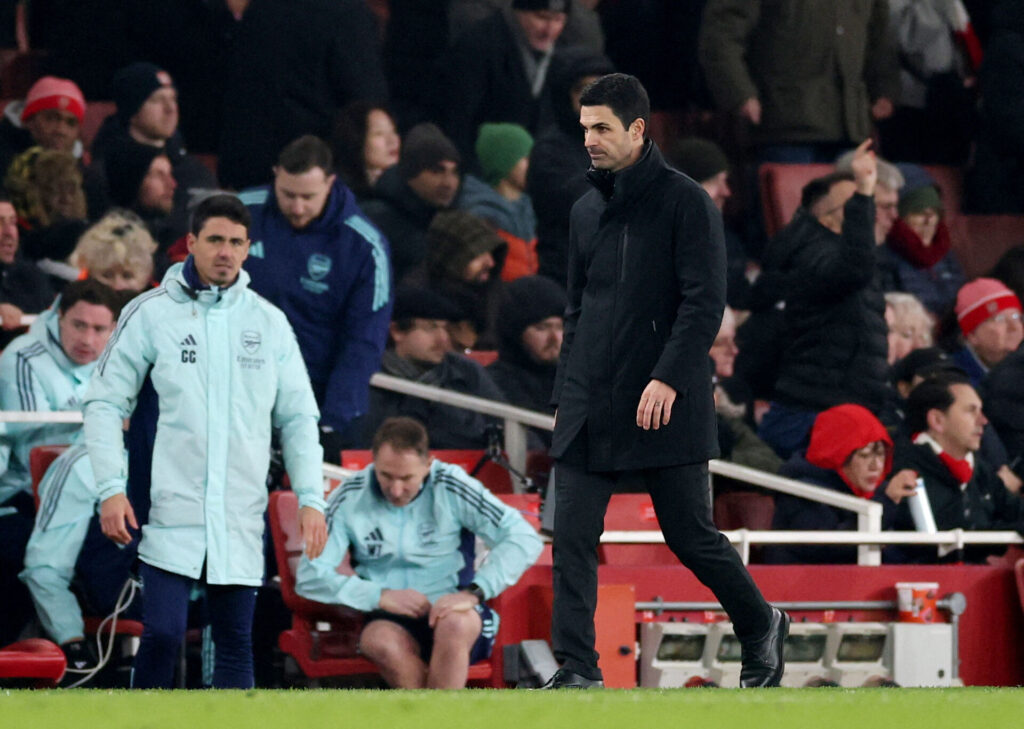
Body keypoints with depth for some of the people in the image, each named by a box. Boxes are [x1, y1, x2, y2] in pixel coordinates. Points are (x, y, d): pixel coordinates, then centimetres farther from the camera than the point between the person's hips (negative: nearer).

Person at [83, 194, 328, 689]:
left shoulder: (269, 323, 9)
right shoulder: (150, 314, 1)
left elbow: (299, 417, 13)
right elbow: (105, 402, 3)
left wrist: (311, 498, 3)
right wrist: (111, 489, -7)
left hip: (241, 517, 3)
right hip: (170, 513, -3)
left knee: (236, 640, 4)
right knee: (162, 633, -10)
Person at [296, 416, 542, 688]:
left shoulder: (451, 488, -2)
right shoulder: (349, 499, 1)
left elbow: (524, 539, -8)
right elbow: (309, 577, -4)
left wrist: (473, 593, -21)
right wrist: (381, 596, -15)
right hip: (389, 621, 1)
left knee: (454, 626, -36)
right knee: (381, 641, -35)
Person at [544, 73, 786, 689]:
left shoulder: (686, 202, -7)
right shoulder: (587, 212, 14)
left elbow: (704, 302, -13)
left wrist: (668, 378, -22)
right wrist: (566, 395, 17)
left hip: (666, 407, -6)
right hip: (590, 409, 6)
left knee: (692, 536, 2)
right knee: (572, 539, -5)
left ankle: (761, 625, 25)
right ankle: (577, 669, -3)